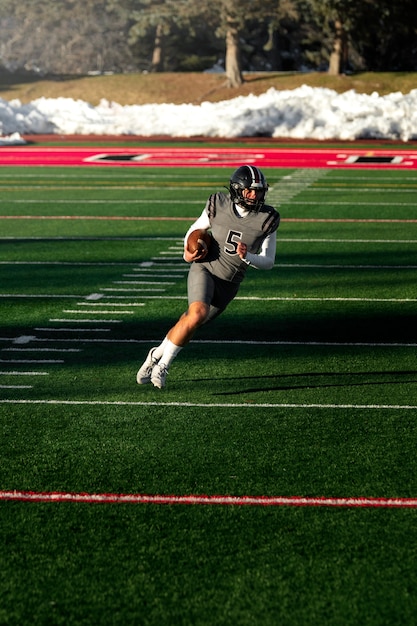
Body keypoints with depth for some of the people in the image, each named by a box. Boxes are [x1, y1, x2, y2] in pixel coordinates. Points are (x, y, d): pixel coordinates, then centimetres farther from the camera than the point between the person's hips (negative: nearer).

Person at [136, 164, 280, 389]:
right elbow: (196, 229, 13)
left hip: (228, 284, 2)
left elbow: (268, 262, -4)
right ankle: (162, 363, -10)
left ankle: (158, 355, 32)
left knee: (189, 324, 6)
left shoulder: (267, 219, -8)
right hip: (204, 269, -2)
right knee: (198, 313, -27)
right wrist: (188, 251, -6)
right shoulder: (219, 205, -7)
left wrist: (247, 257, -24)